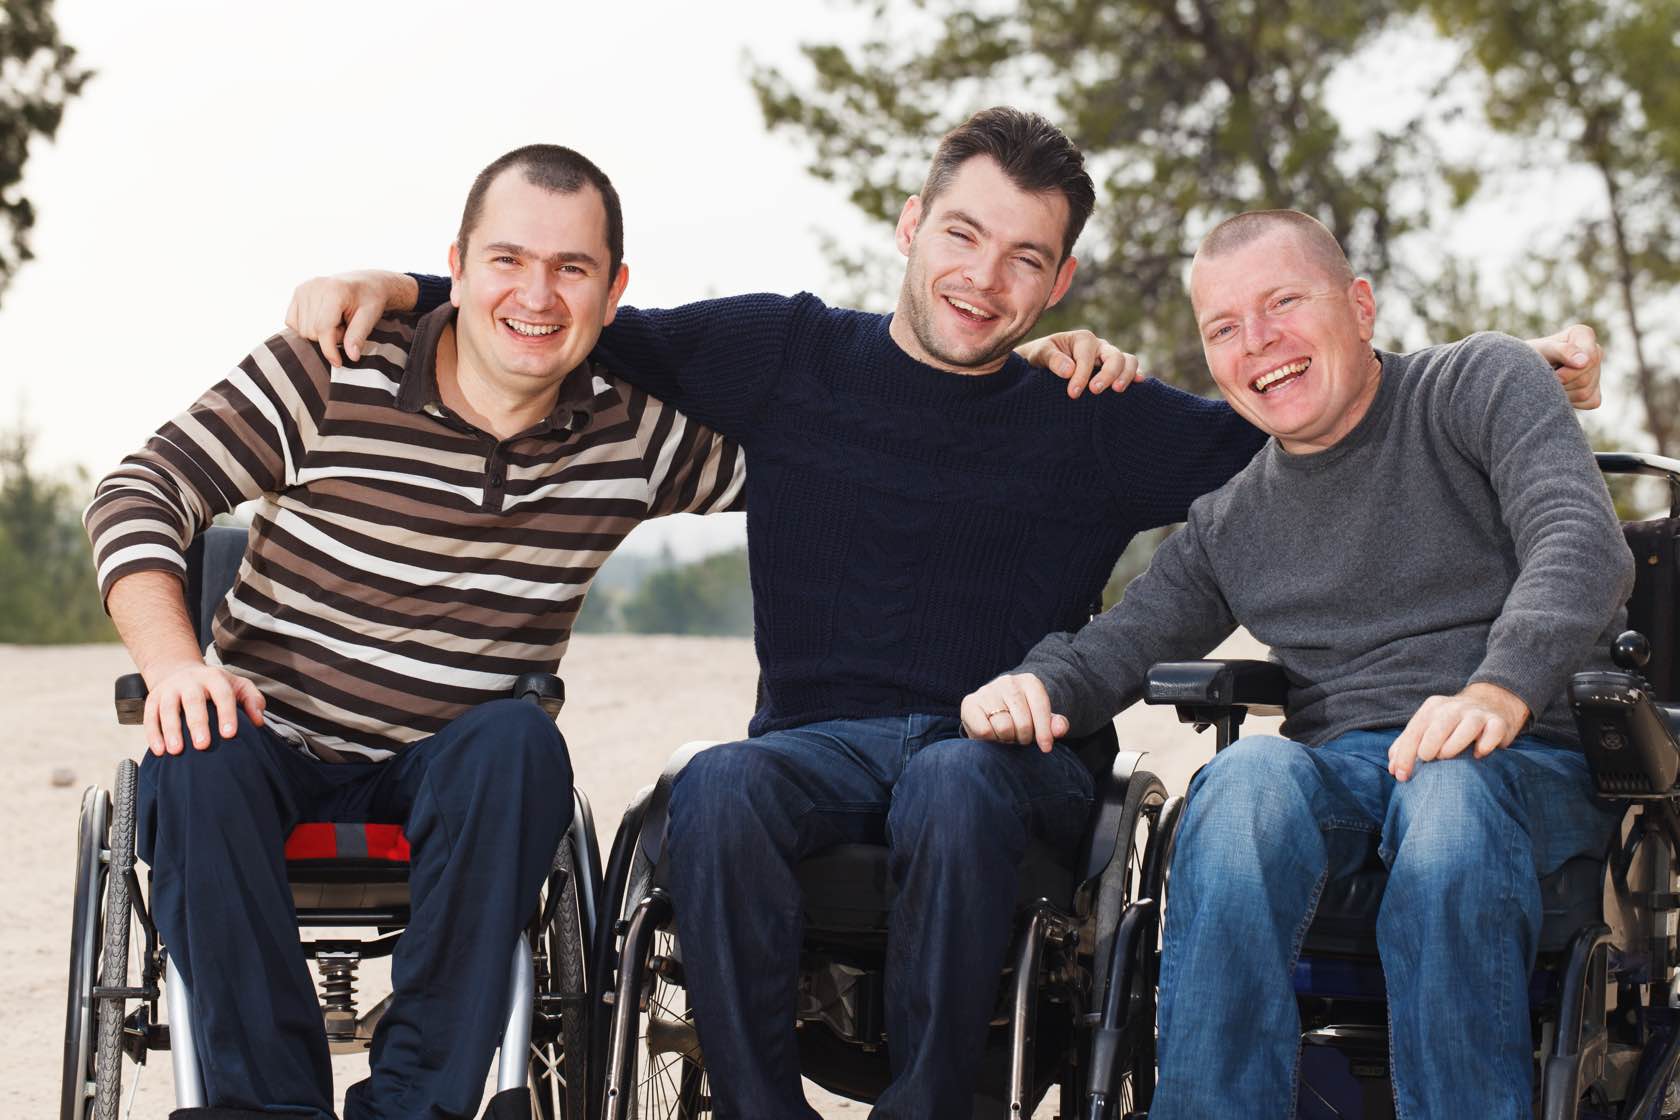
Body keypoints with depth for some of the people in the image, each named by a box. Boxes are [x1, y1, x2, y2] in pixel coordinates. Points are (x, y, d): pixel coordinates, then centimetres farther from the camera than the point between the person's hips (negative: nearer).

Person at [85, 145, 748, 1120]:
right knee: (199, 760, -34)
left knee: (520, 741, -31)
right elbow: (142, 493, -7)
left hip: (446, 780, 2)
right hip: (271, 745, -1)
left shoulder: (635, 436, 0)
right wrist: (174, 662, -21)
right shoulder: (332, 376, -9)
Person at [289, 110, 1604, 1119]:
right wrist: (396, 290, 0)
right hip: (820, 741, 1)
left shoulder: (1100, 426, 8)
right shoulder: (785, 354, 9)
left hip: (1014, 754, -1)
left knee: (954, 787, -37)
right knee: (717, 792, -33)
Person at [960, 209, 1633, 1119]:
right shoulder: (1231, 525, 21)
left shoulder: (1483, 382, 7)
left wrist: (1499, 691, -29)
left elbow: (1582, 542, -10)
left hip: (1528, 757, -3)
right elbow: (1114, 647, 19)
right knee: (1250, 775, -33)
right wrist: (1028, 685, -7)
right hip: (1337, 764, 3)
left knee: (1450, 798, -39)